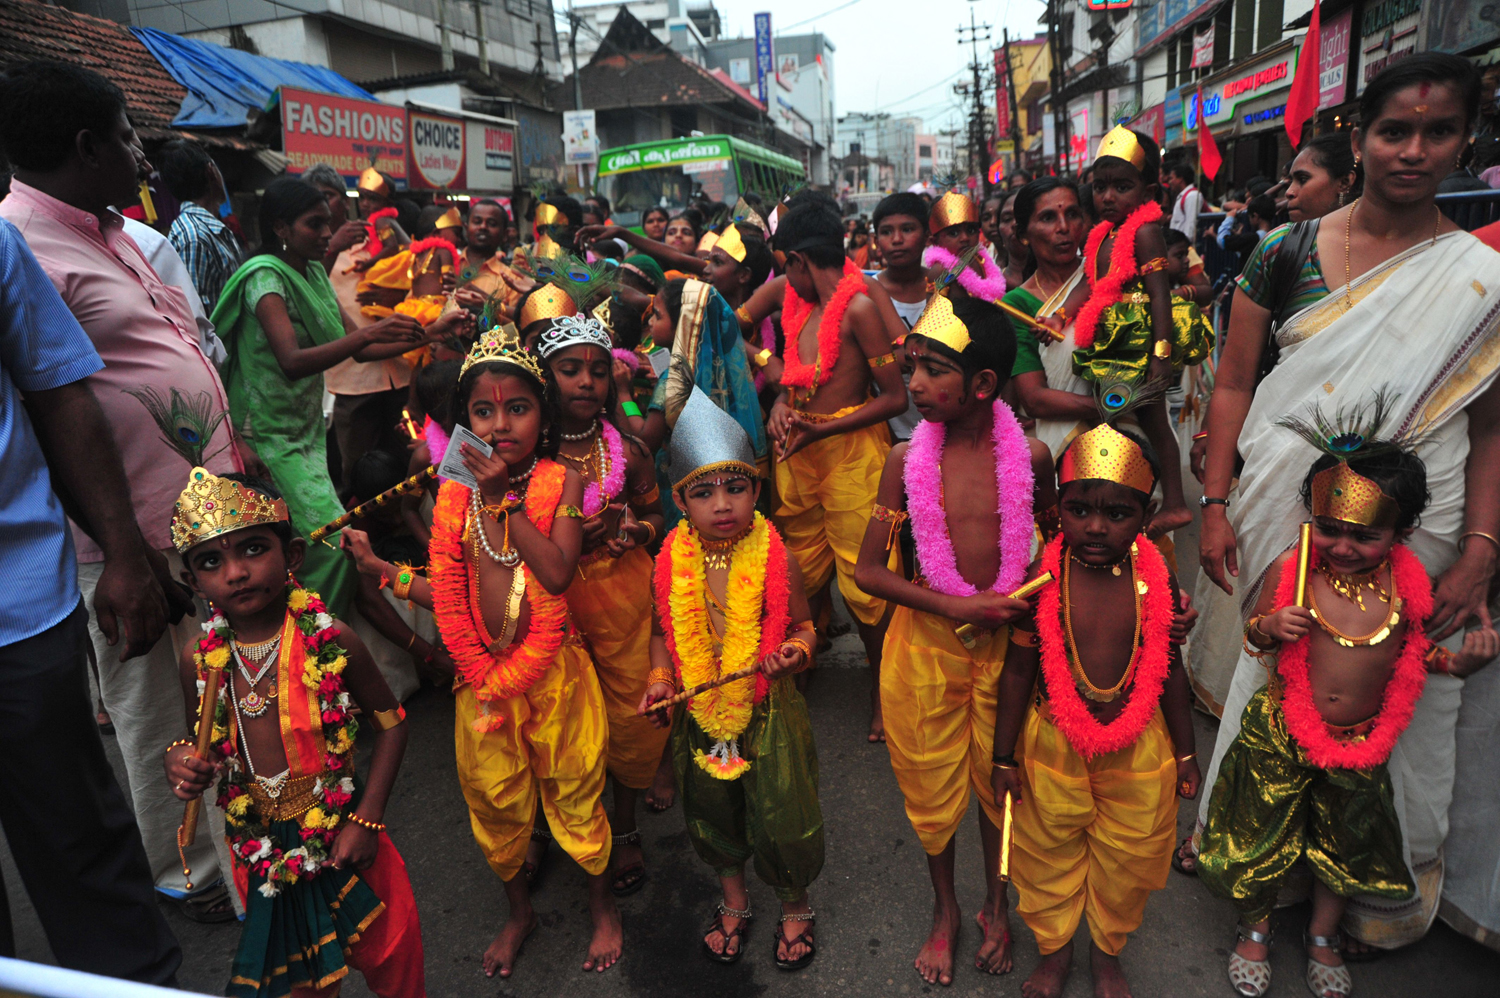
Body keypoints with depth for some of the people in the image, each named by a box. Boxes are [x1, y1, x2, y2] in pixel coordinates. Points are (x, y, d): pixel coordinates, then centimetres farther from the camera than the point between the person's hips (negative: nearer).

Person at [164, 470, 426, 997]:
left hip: (342, 837, -3)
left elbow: (390, 722, -9)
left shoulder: (330, 641, -18)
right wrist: (180, 760, -14)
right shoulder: (200, 658, -7)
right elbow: (202, 743, 10)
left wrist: (367, 819, -12)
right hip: (261, 850, 3)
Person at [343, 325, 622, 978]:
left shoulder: (560, 481, -9)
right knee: (495, 798, 19)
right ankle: (520, 910, 46)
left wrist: (506, 499, -22)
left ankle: (602, 904, 39)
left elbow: (558, 572, -23)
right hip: (484, 673, 4)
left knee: (573, 791, 12)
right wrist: (382, 569, -6)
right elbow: (447, 593, 3)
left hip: (554, 671, -3)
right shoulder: (455, 492, 0)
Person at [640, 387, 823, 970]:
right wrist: (660, 678, -9)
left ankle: (795, 906, 43)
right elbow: (662, 631, 6)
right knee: (712, 811, 22)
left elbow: (802, 623, -3)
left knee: (780, 817, 11)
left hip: (768, 711, -2)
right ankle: (733, 900, 51)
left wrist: (796, 650, -24)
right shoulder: (672, 562, -9)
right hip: (700, 714, 3)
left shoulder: (774, 557, -15)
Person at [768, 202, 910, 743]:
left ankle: (882, 692, 17)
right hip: (798, 454, 7)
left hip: (851, 451, -7)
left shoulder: (859, 307, -12)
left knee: (864, 581, -1)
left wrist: (821, 430, -16)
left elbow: (896, 397, -14)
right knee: (800, 576, 13)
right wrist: (780, 407, -1)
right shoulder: (801, 307, 12)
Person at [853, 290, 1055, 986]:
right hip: (926, 640, 0)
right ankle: (944, 909, 43)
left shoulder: (1031, 455, -10)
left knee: (998, 778, 17)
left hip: (1005, 639, 0)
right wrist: (956, 607, -15)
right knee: (934, 784, 15)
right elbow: (868, 571, -8)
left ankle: (996, 903, 45)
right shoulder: (906, 459, -11)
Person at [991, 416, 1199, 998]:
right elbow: (1018, 672, -8)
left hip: (1139, 745, 2)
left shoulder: (1157, 582, -12)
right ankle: (1054, 948, 45)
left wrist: (1185, 754, 9)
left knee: (1127, 857, 19)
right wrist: (1005, 759, -2)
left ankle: (1107, 951, 47)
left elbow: (1169, 671, 2)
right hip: (1052, 743, -1)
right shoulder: (1039, 579, -17)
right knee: (1050, 852, 17)